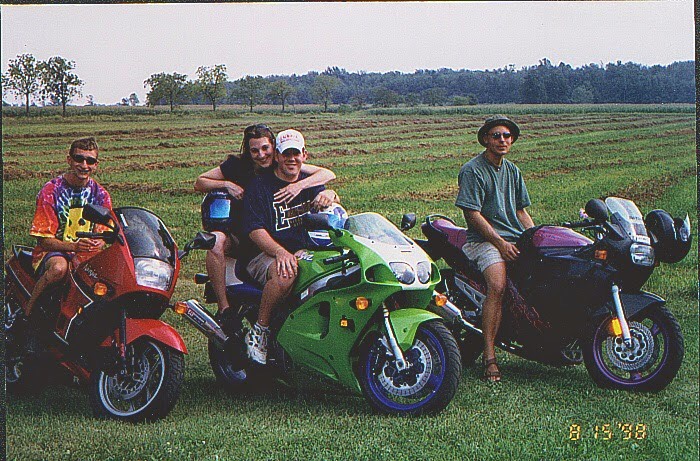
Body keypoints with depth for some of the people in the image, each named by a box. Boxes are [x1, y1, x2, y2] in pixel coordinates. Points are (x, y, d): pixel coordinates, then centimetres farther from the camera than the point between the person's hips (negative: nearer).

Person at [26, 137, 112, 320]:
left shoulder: (100, 194, 7)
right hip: (51, 251, -4)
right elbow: (43, 238, -10)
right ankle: (28, 310, -17)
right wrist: (74, 246, -28)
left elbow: (103, 235, 9)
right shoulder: (50, 191, -7)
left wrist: (97, 244, -18)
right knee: (59, 267, -40)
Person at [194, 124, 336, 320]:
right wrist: (226, 184, -15)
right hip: (237, 235, -1)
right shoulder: (237, 165, -3)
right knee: (216, 240, -34)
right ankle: (223, 309, -28)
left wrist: (300, 185, -24)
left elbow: (329, 174, -6)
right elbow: (199, 183, 3)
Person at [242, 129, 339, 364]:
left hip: (304, 252, 5)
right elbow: (255, 230, -10)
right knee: (284, 273, -39)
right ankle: (259, 331, -21)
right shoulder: (259, 185, 0)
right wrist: (280, 252, -27)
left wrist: (329, 195, -22)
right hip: (264, 255, -5)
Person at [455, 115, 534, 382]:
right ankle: (489, 357, -29)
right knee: (497, 286, -31)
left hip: (516, 237, 7)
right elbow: (473, 214, -11)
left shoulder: (512, 171, 19)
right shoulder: (472, 170, -4)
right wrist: (500, 243, -16)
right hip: (483, 239, -7)